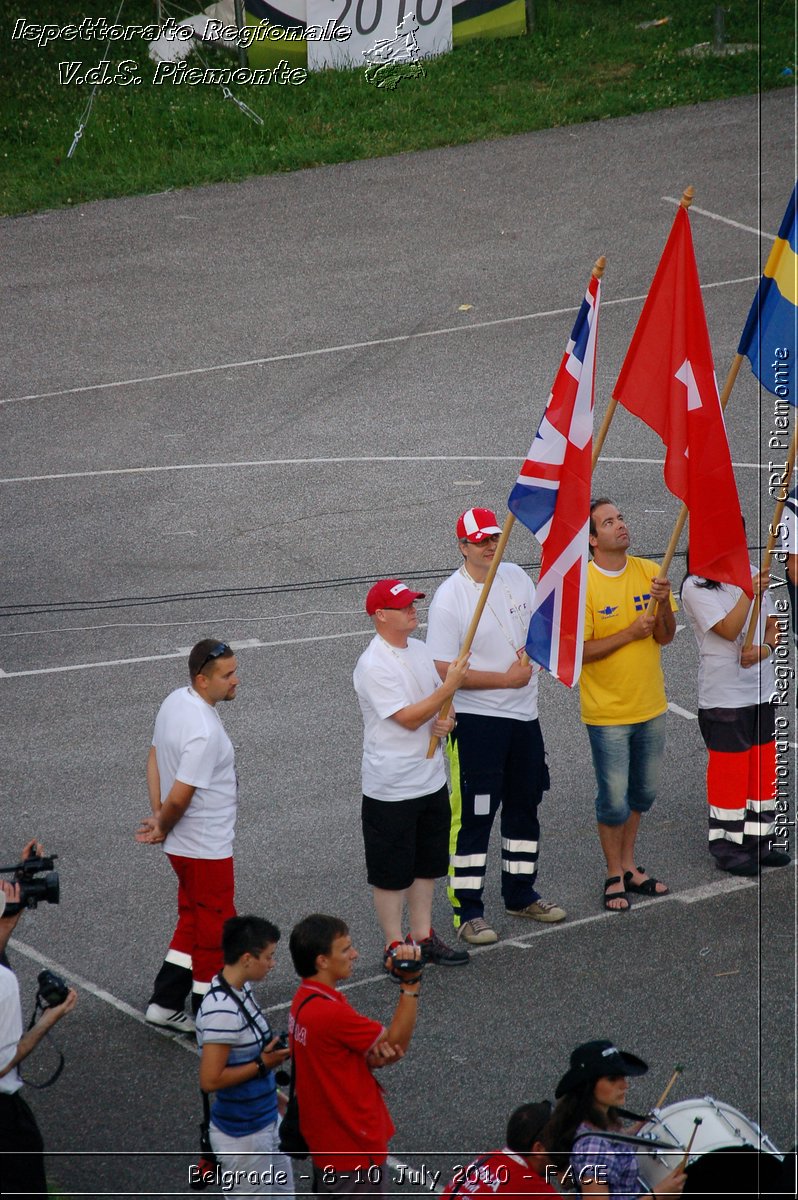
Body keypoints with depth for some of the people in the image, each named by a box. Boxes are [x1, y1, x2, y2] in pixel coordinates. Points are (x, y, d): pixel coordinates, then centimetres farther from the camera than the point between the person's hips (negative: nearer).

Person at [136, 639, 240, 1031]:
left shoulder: (175, 701, 1)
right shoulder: (205, 732, -29)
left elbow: (154, 758, 9)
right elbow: (180, 797, -26)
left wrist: (159, 816, 5)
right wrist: (163, 828, -7)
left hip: (184, 846, 9)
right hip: (207, 849, -9)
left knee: (193, 921, 21)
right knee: (216, 927, 6)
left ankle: (164, 1003, 26)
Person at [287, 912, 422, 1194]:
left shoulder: (307, 999, 2)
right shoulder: (329, 1013, -28)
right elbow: (397, 1041, -16)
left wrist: (375, 1058, -16)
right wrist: (410, 983, -20)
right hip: (353, 1146, -10)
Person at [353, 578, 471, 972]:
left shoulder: (419, 650, 7)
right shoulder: (373, 666, -20)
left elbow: (441, 700, 18)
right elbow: (409, 718, -22)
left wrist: (447, 720, -4)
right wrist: (449, 686, -25)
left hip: (431, 780, 8)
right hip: (391, 788, -8)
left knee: (427, 865, 18)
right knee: (391, 873, 4)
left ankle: (423, 937, 31)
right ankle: (395, 947, 14)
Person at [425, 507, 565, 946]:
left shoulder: (517, 577, 4)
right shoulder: (449, 599, -17)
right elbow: (444, 671, -19)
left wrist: (531, 655, -3)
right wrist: (505, 679, -17)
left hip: (524, 716, 7)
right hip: (475, 720, -7)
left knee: (524, 807, 17)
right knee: (473, 816, -5)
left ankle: (521, 896, 32)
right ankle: (467, 912, 1)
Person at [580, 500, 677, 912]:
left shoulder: (649, 572, -1)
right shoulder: (581, 584, -16)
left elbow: (665, 637, 1)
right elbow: (578, 652, -17)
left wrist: (663, 603, -18)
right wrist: (631, 633, -22)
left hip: (651, 707, 5)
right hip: (608, 712, -5)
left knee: (642, 793, 18)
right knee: (614, 800, 2)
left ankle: (629, 866, 34)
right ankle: (615, 877, 19)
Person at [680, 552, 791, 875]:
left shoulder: (753, 575, 9)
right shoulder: (696, 587, -11)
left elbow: (772, 626, 10)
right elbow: (729, 630, -20)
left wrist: (764, 649, -11)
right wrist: (749, 593, -27)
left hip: (762, 691, 6)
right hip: (724, 699, -6)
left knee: (764, 769, 12)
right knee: (729, 774, 0)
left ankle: (759, 841, 23)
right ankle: (727, 848, 10)